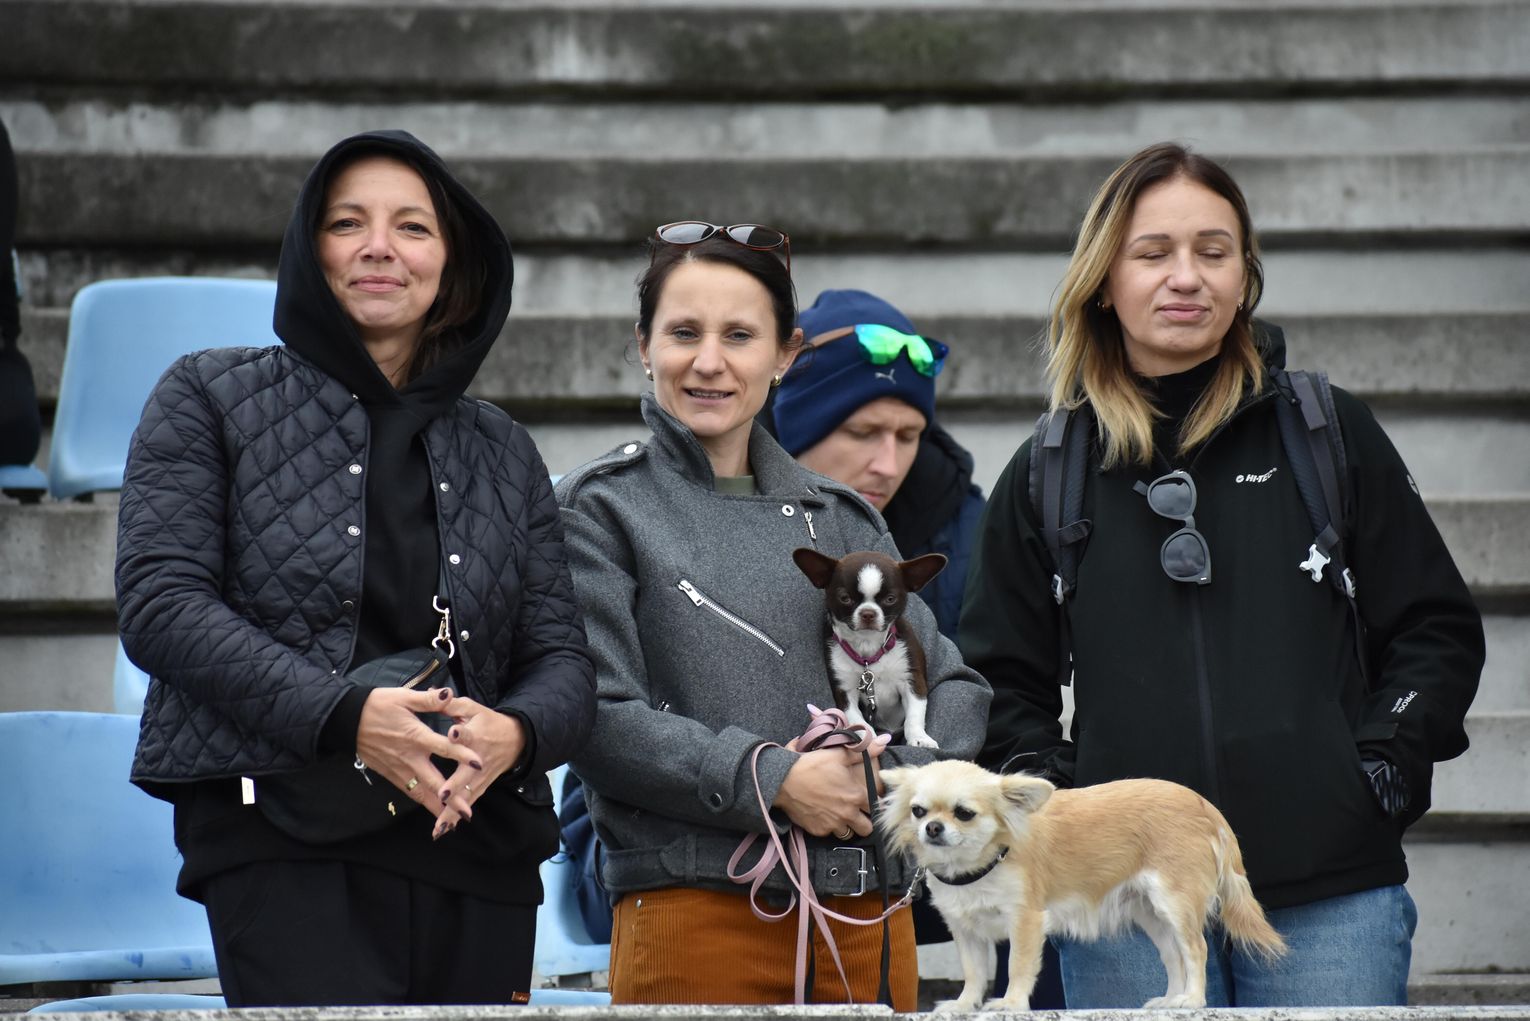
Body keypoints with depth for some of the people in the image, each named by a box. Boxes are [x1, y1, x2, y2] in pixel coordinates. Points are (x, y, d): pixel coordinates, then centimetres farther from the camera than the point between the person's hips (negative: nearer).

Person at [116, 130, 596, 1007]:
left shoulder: (504, 452, 20)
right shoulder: (214, 399, 9)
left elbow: (564, 657, 14)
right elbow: (160, 603, -3)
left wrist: (516, 732, -12)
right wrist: (343, 715, -16)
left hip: (477, 851, 5)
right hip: (280, 845, -4)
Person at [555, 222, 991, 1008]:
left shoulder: (840, 518, 16)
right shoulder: (600, 508, 3)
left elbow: (954, 688, 13)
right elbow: (596, 718, -8)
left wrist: (887, 775, -7)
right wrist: (772, 779, -15)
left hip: (866, 913, 4)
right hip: (695, 912, -4)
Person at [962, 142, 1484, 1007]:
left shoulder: (1332, 435, 9)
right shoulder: (1045, 477, 11)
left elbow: (1438, 629, 10)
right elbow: (1001, 681, 15)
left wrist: (1386, 759, -3)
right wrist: (1050, 791, -1)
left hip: (1330, 900, -1)